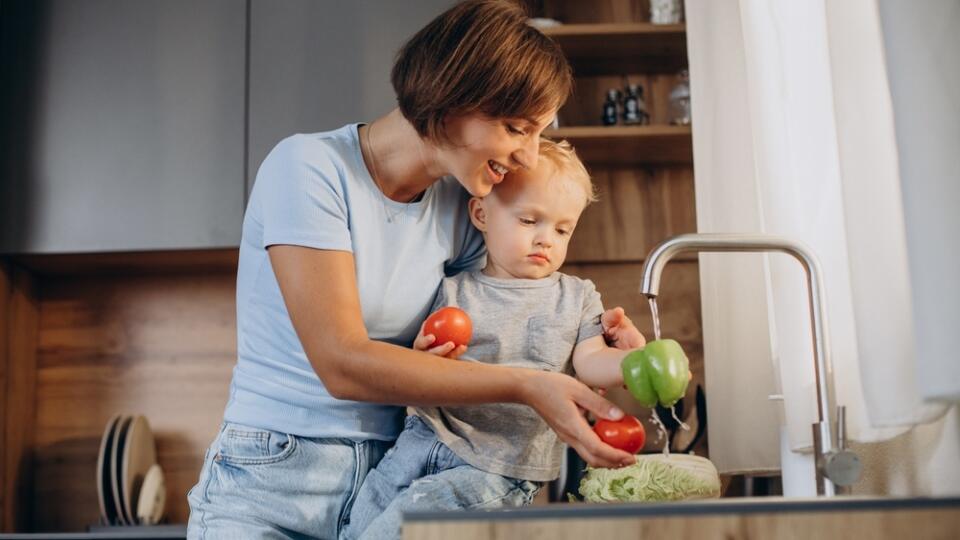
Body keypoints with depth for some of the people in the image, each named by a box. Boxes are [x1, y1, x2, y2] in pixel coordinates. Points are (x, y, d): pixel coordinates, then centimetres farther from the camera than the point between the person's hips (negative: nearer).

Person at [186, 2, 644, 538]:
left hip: (390, 477, 5)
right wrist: (526, 385, -26)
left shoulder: (459, 209, 3)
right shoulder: (308, 167, -15)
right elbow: (343, 364, -23)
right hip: (271, 484, -5)